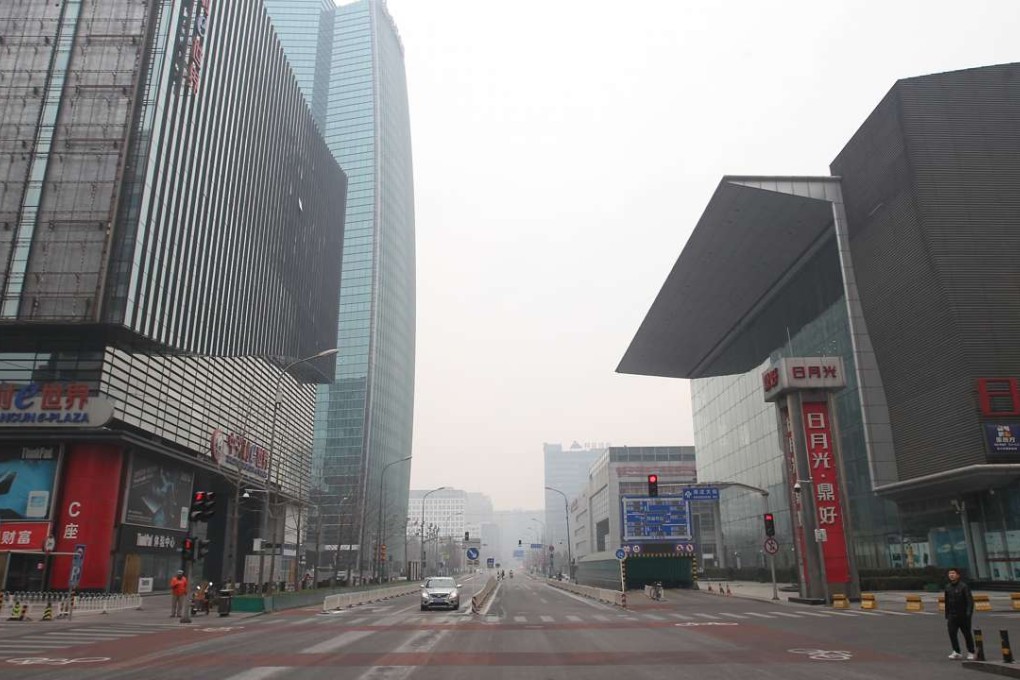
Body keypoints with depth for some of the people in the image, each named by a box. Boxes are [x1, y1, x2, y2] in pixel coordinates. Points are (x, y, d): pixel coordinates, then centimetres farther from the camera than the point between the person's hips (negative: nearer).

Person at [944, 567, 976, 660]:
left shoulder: (964, 586, -9)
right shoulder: (947, 587, 8)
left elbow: (970, 600, -12)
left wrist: (969, 613, -21)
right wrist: (947, 616, 14)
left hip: (963, 615, -4)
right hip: (952, 615, 4)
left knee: (967, 634, 6)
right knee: (952, 633, -6)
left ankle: (970, 653, 21)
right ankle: (956, 652, 2)